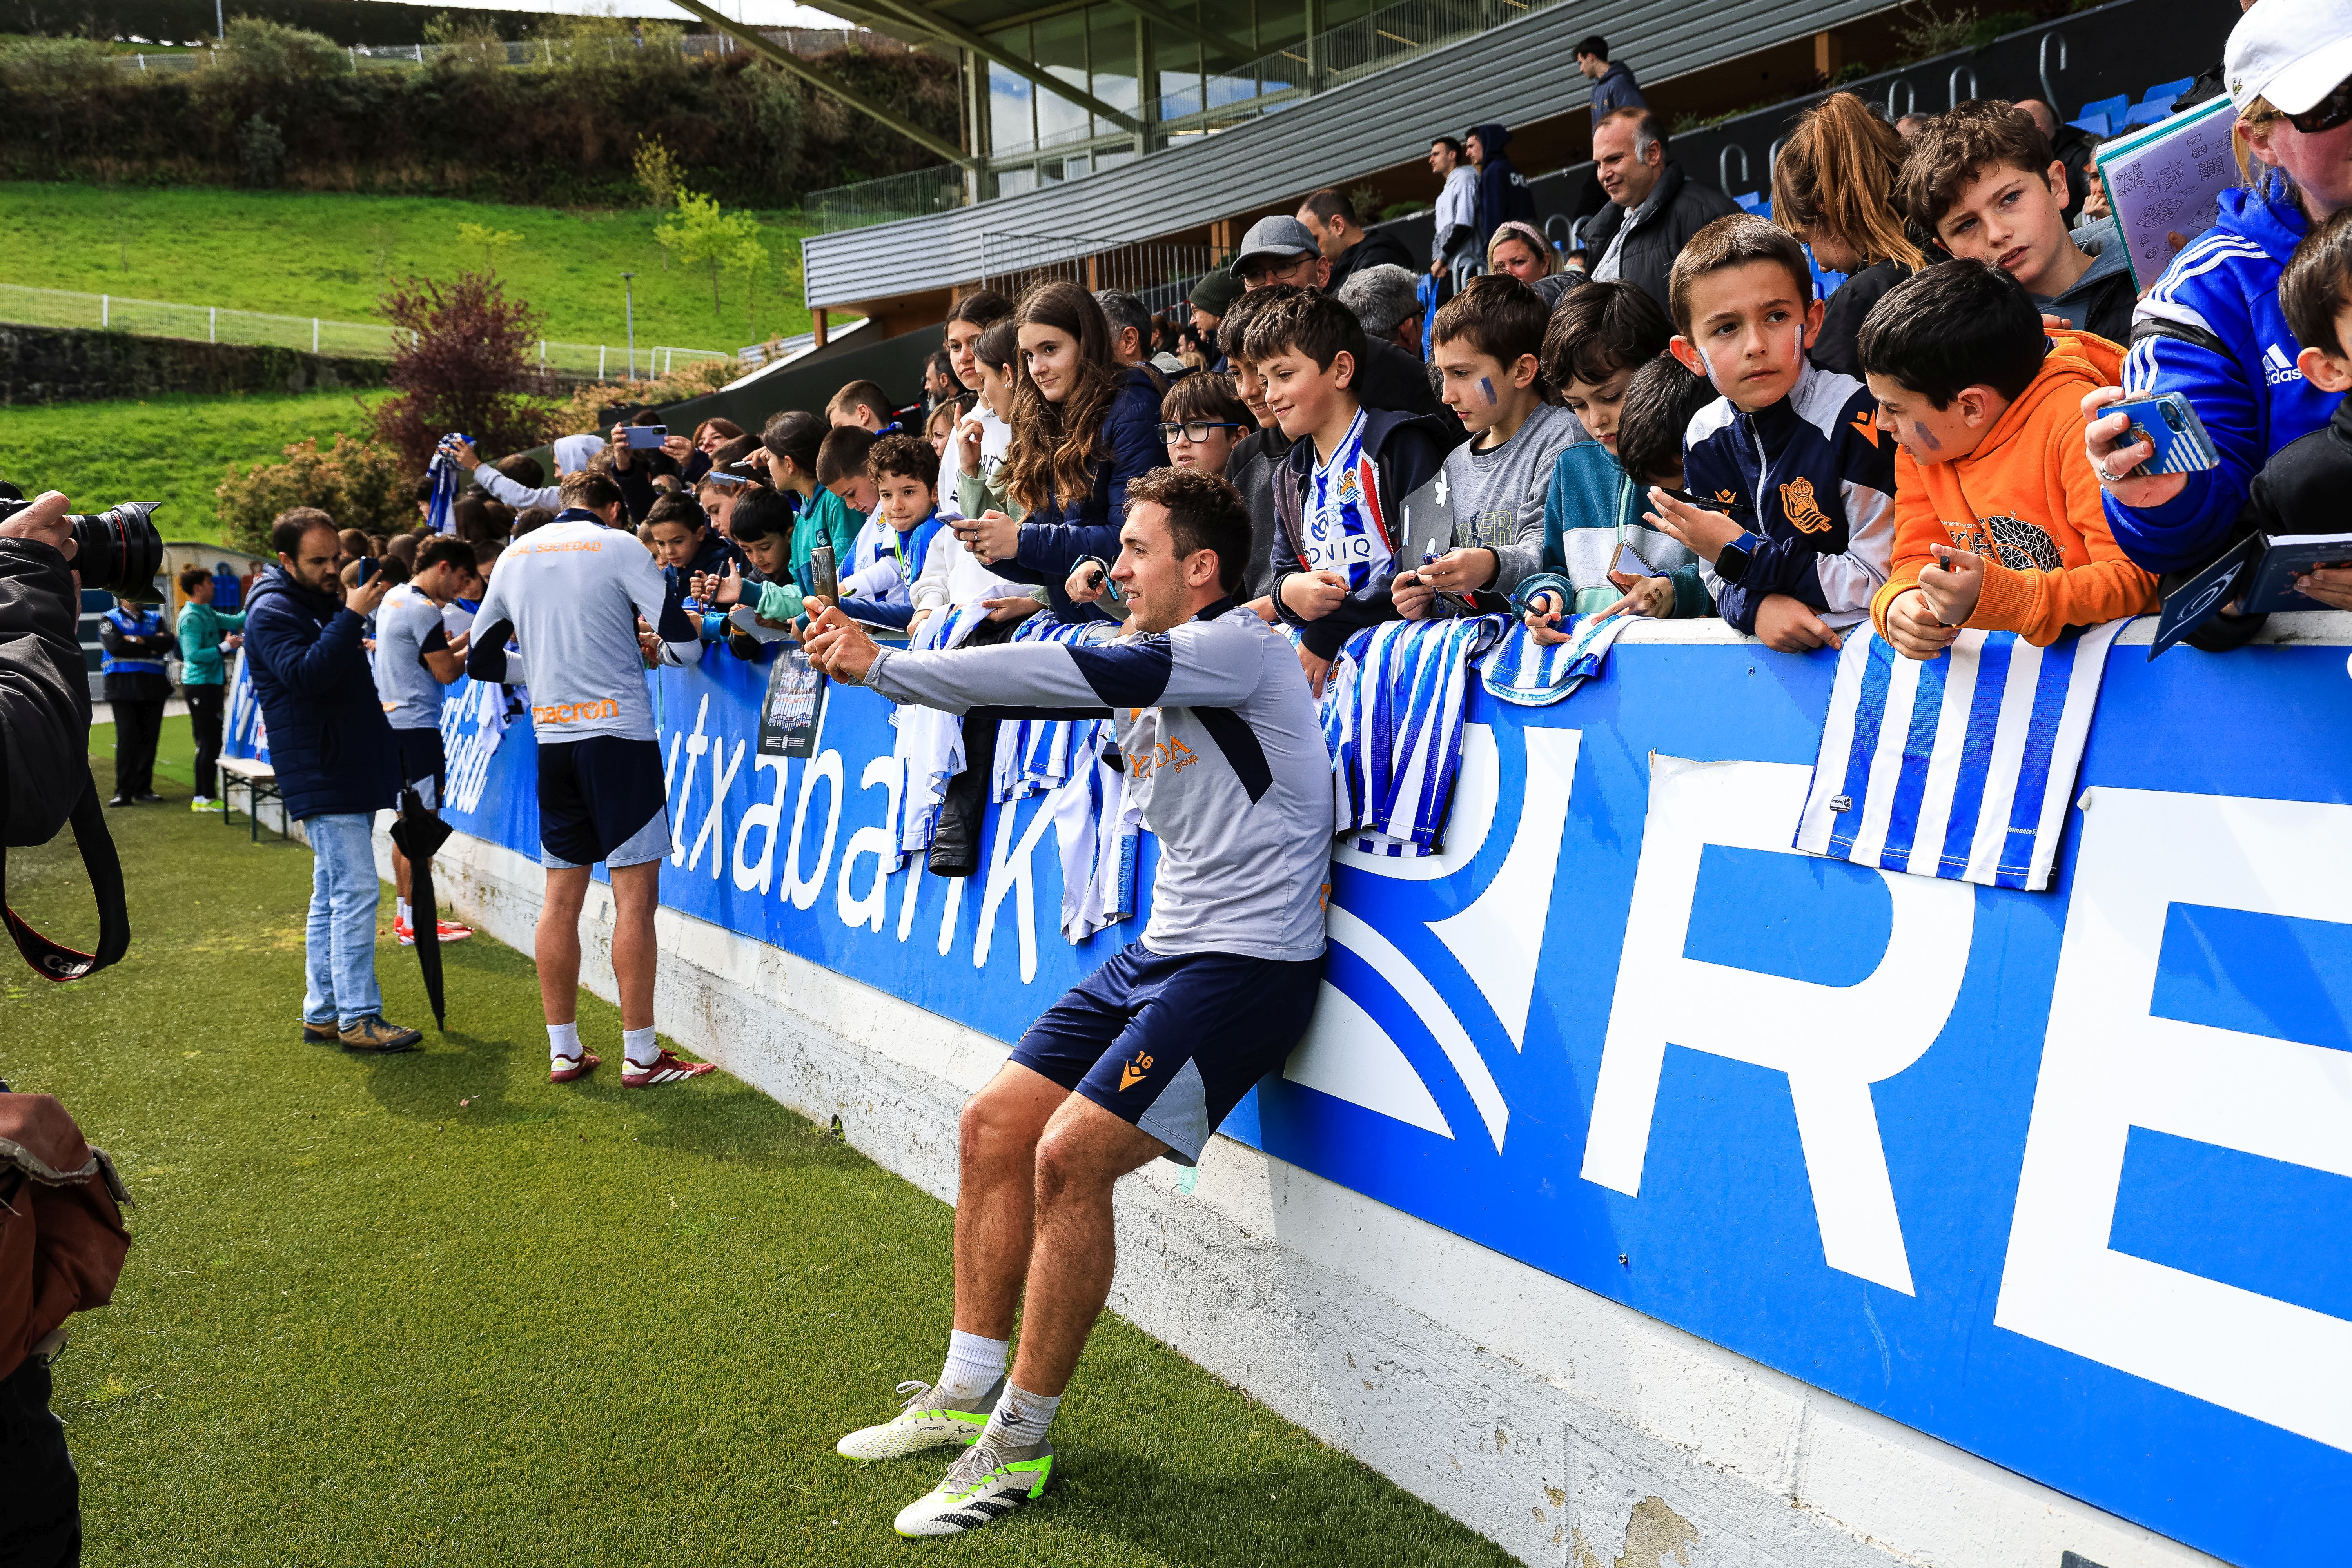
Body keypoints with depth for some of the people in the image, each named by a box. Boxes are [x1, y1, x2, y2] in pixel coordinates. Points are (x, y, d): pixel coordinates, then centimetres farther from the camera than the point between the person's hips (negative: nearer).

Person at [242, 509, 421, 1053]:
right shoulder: (272, 611, -10)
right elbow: (304, 673, -27)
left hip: (349, 772, 10)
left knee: (333, 894, 11)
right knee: (355, 889, -12)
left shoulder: (324, 600, 19)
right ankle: (358, 1016, -9)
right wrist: (352, 616, -27)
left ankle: (322, 1012, 17)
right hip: (320, 777, -10)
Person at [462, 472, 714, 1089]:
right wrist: (656, 649, 11)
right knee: (635, 895, -3)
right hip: (619, 733, -5)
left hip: (552, 738, 6)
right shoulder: (618, 549, -4)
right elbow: (686, 643, -11)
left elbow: (481, 661, 21)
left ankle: (563, 1050, 15)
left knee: (561, 895, 10)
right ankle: (641, 1055, -1)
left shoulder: (514, 556, 12)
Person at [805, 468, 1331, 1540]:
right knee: (995, 1125, 5)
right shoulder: (1143, 667, 14)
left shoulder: (1239, 646, -13)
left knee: (1070, 1156, -17)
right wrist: (876, 665, -8)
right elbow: (1040, 688, 5)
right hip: (1162, 949, 9)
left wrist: (886, 668, -20)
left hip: (1246, 960, -9)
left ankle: (1021, 1445, -3)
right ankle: (967, 1394, 18)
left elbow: (1072, 675, -22)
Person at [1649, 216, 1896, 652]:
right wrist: (1758, 606, -15)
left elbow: (1882, 581, -15)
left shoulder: (1855, 416, -14)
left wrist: (1743, 553, -13)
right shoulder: (1705, 436, 3)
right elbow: (1719, 581, 9)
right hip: (1765, 647, 4)